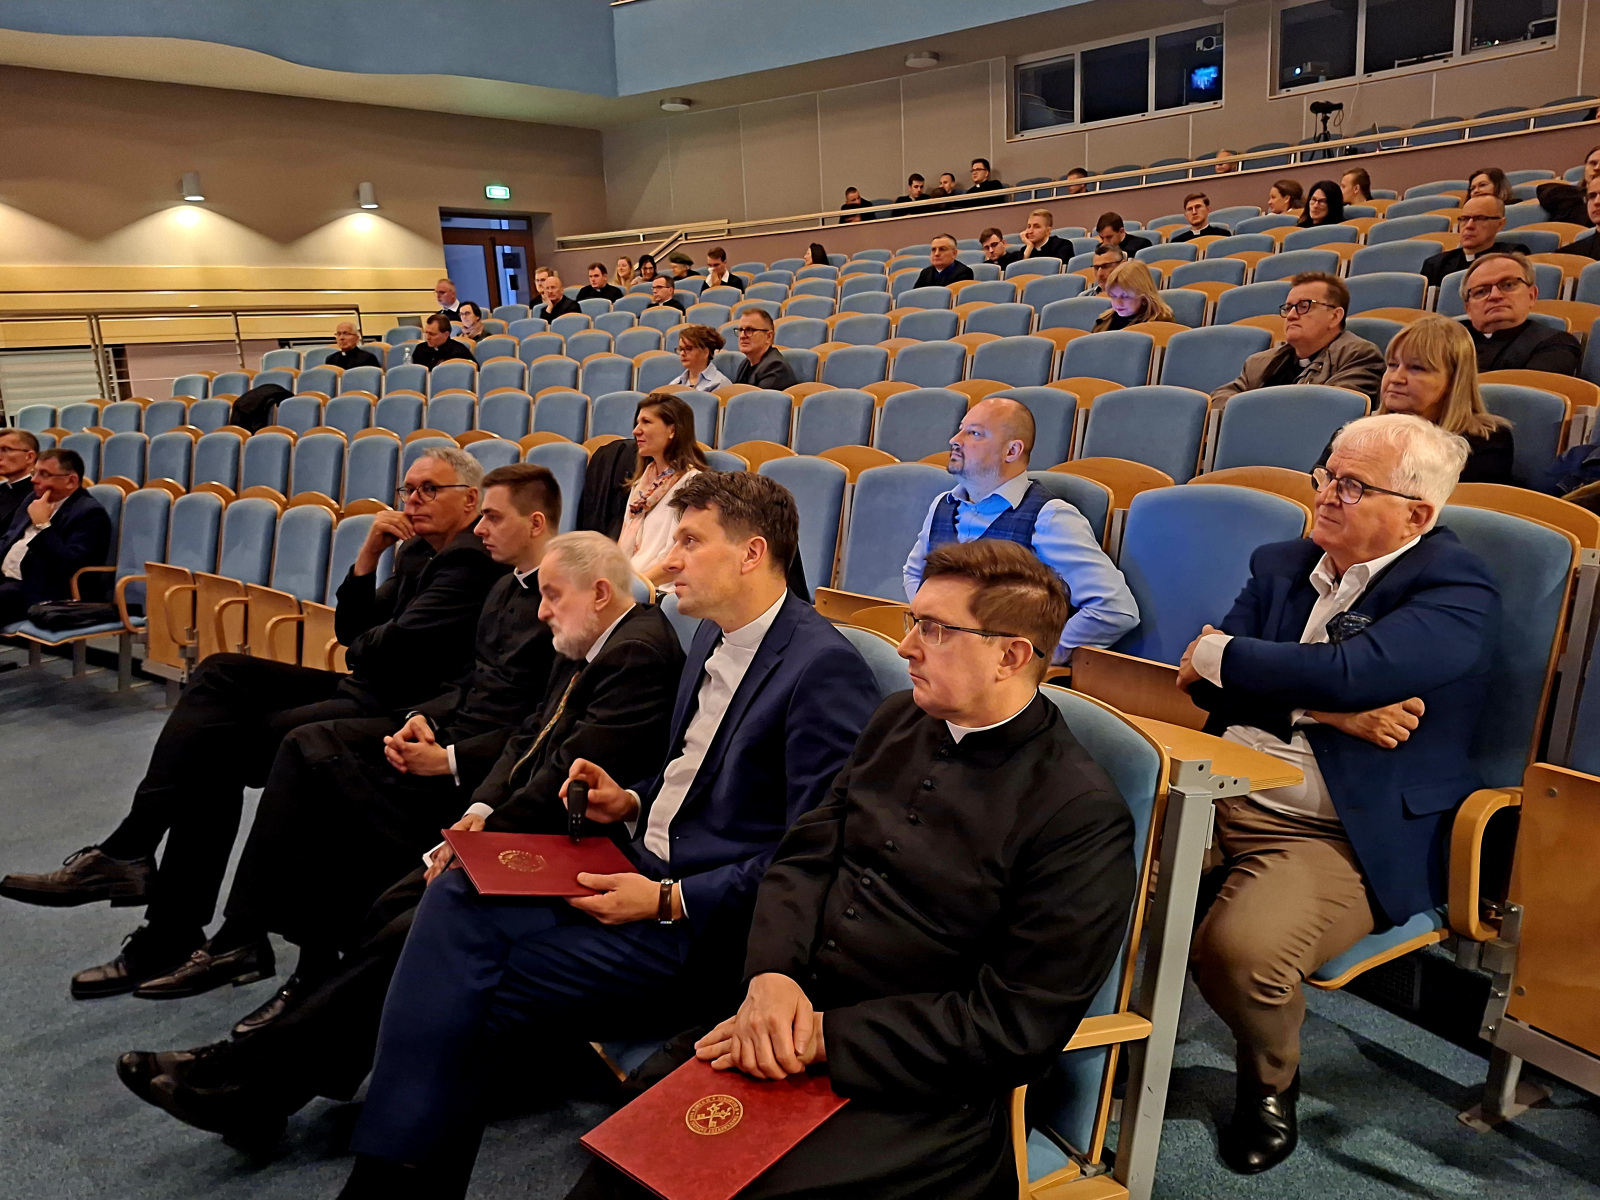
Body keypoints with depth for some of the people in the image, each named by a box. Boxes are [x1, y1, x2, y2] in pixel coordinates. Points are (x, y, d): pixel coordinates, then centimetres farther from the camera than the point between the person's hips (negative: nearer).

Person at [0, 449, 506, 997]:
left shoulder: (472, 560, -13)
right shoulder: (417, 551, 17)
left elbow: (393, 646, -20)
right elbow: (350, 631, 14)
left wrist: (359, 649, 4)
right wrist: (369, 553, 1)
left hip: (395, 710, -9)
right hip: (363, 689, 9)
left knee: (219, 748, -13)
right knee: (221, 673, -4)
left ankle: (171, 935, 1)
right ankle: (126, 853, -11)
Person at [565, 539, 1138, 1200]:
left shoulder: (1085, 815, -15)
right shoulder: (897, 721, 6)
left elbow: (1017, 1025, -16)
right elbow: (805, 853, 7)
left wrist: (824, 1037, -18)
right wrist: (772, 974, -13)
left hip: (910, 1094, -5)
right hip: (792, 1015, 5)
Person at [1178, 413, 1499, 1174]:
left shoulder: (1456, 591, -6)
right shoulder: (1281, 565, 13)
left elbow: (1350, 673, -24)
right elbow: (1203, 681, 3)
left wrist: (1220, 653, -9)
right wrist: (1327, 710, -12)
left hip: (1343, 838, -5)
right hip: (1216, 796, 6)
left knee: (1240, 949, -31)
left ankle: (1271, 1086, 5)